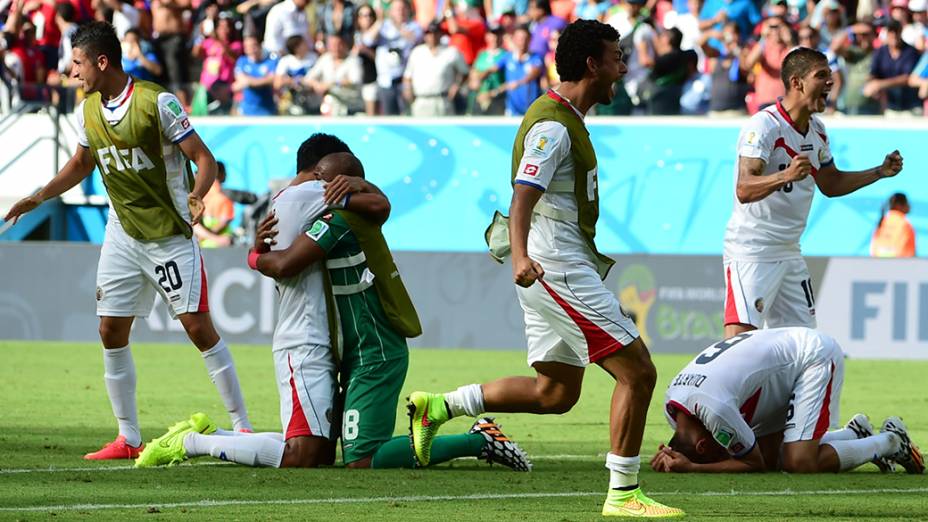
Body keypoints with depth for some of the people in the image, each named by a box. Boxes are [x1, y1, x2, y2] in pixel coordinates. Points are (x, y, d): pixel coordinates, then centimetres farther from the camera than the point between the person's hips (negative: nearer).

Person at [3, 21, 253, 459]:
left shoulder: (156, 102, -16)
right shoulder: (88, 111, 4)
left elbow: (203, 158, -14)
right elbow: (81, 164, 23)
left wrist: (197, 195, -32)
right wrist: (37, 199, 17)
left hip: (170, 234, -6)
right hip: (122, 235, 6)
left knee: (198, 326, -10)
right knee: (111, 332, 1)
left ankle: (241, 426, -1)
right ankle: (129, 439, 10)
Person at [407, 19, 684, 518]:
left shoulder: (565, 118, 16)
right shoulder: (552, 125, -16)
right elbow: (522, 200, -27)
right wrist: (520, 256, -43)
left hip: (559, 267, 11)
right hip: (559, 267, -11)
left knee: (555, 392, 14)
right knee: (637, 371, -10)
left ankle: (437, 406, 16)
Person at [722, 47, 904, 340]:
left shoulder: (817, 131, 9)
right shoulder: (764, 126, -18)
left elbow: (830, 184, 24)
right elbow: (744, 190, -28)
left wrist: (880, 172, 14)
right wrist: (785, 176, -45)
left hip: (790, 254, 9)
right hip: (751, 251, -9)